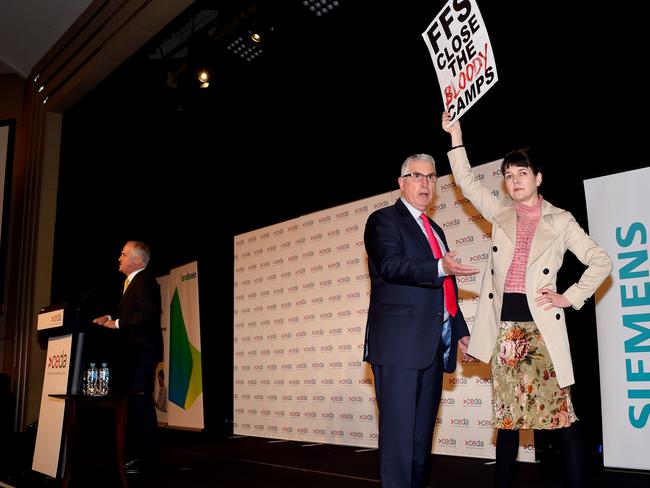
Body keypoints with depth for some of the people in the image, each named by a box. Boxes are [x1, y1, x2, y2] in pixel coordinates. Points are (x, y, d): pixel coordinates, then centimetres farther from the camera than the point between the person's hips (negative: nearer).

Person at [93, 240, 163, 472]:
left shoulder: (145, 281, -11)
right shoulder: (132, 282, 20)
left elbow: (147, 314, -22)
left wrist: (117, 324, -16)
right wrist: (110, 318, 5)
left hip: (142, 351, -10)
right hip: (133, 351, 10)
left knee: (141, 401, -9)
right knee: (132, 401, 13)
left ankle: (147, 457, -3)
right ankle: (134, 452, 21)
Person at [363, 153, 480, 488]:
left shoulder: (435, 230, 24)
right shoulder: (383, 220, 0)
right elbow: (391, 266, -17)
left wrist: (460, 331, 20)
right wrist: (439, 268, -31)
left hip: (434, 345, 8)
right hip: (399, 345, -8)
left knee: (423, 433, 11)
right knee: (398, 432, -7)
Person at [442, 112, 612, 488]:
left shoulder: (560, 220, 4)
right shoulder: (501, 214, 13)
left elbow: (601, 262, 5)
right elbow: (468, 183, 13)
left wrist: (571, 298, -4)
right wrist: (456, 137, 10)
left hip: (541, 327, -3)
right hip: (505, 327, 3)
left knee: (561, 413, -5)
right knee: (507, 415, 8)